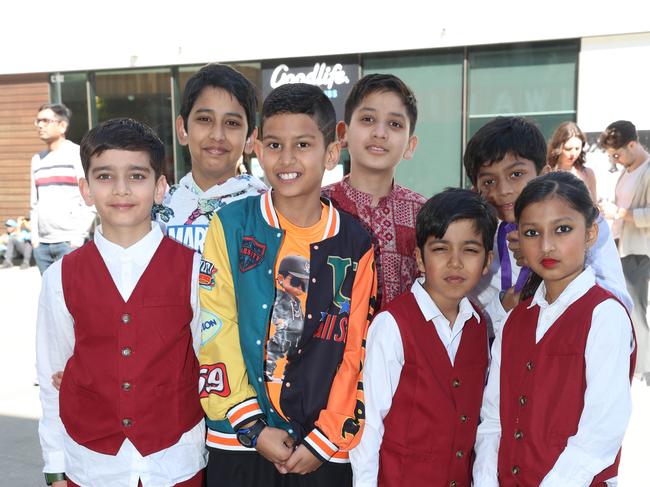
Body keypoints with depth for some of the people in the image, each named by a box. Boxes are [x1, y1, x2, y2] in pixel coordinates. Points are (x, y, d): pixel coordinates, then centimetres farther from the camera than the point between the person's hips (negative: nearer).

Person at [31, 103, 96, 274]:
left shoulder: (78, 154, -2)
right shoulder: (37, 159, 17)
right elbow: (35, 202, 20)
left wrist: (79, 236, -12)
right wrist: (34, 235, 11)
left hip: (69, 242, -6)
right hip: (42, 244, 6)